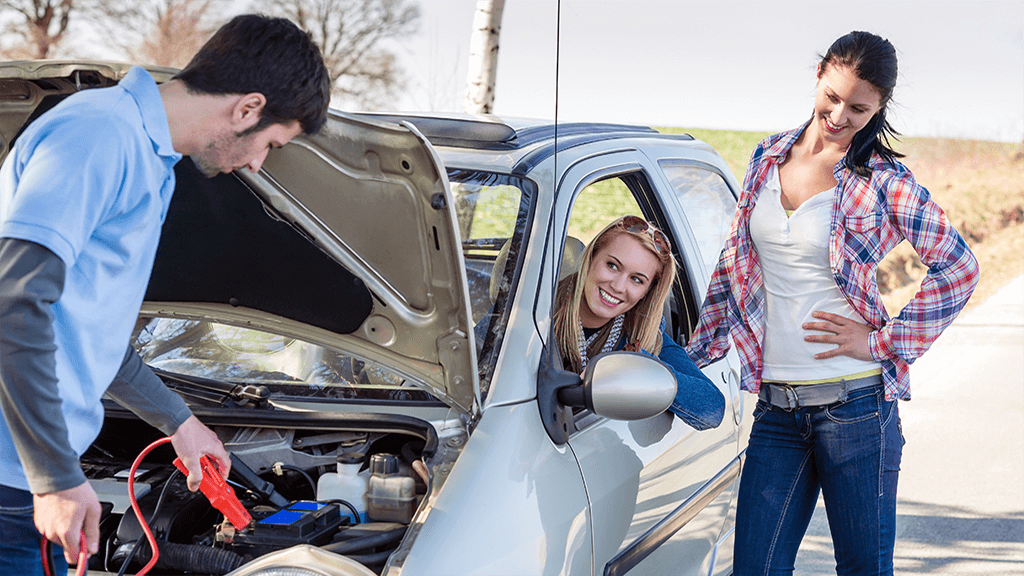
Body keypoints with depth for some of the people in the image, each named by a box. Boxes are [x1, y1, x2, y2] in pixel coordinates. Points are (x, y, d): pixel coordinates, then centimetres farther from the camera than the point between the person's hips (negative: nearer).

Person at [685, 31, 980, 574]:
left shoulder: (882, 181, -4)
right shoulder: (769, 156, 10)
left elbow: (959, 268, -2)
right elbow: (732, 265, 18)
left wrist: (883, 341, -8)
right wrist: (691, 357, 17)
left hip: (854, 402, -4)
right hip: (776, 407, 4)